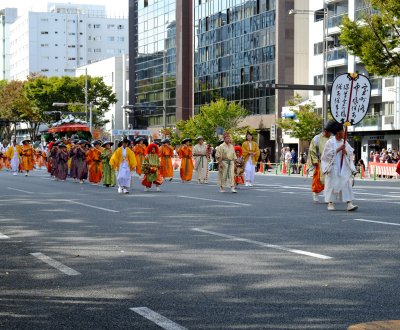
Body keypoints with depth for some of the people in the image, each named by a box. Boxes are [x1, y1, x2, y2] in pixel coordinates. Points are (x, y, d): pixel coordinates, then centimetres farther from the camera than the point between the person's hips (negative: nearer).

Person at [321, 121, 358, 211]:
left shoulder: (345, 142, 9)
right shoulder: (330, 142, -4)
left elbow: (351, 153, 11)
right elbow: (328, 154, -12)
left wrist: (346, 151, -11)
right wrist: (339, 149, -15)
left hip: (344, 167, 4)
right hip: (333, 167, -4)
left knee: (346, 184, -6)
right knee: (332, 184, -1)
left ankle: (349, 204, -11)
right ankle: (330, 203, 9)